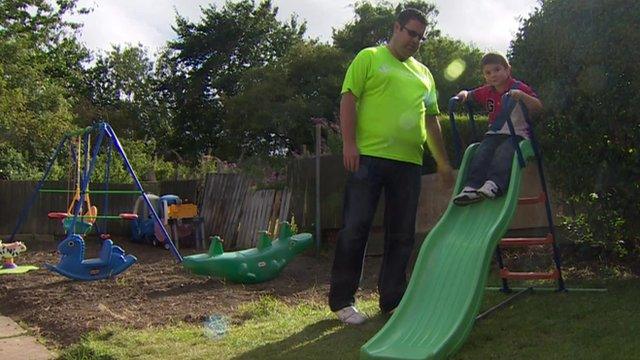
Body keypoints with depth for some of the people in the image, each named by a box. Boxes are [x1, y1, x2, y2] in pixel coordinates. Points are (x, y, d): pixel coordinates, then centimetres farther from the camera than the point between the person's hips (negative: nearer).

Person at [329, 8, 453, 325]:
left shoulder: (423, 73, 22)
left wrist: (443, 162, 20)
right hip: (368, 157, -5)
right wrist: (349, 143, -14)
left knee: (401, 236, 7)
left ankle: (392, 300, 17)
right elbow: (348, 99, -3)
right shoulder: (369, 58, 6)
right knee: (355, 229, -4)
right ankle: (342, 300, 6)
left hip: (409, 162, 6)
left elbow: (431, 120, 24)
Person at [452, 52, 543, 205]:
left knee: (503, 153, -33)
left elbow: (538, 107, -12)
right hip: (494, 134, 4)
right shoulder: (487, 92, 13)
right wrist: (463, 94, 1)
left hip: (517, 133, -4)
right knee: (481, 154, -22)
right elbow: (471, 95, 27)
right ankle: (471, 187, -34)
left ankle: (494, 184, -49)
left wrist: (521, 95, -29)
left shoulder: (518, 88, -3)